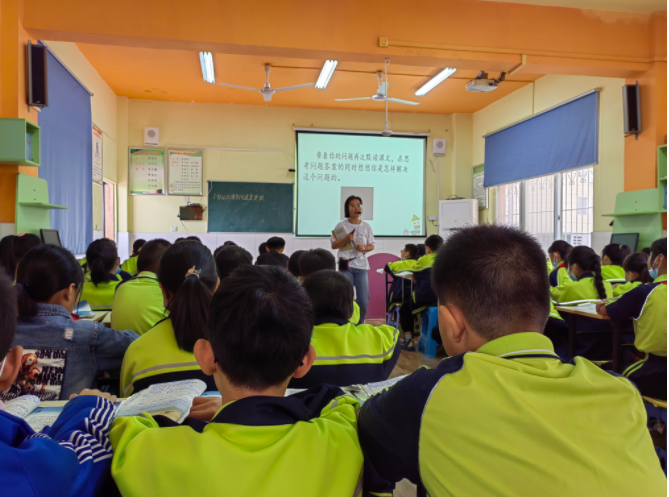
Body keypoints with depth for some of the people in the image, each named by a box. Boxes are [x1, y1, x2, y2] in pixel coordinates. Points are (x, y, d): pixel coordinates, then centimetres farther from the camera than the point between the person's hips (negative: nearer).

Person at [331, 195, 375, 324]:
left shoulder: (366, 226, 7)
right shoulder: (341, 225, 1)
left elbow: (372, 245, 11)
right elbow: (333, 245, 0)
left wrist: (364, 248, -10)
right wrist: (346, 239, -15)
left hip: (361, 265, 2)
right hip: (346, 265, -2)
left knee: (363, 301, 1)